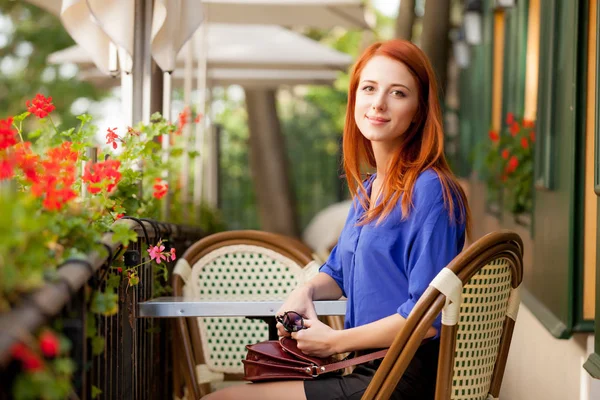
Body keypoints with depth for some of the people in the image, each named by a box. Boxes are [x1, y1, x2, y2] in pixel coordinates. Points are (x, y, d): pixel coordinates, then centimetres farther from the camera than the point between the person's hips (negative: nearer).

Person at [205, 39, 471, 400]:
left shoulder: (429, 191, -15)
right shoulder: (368, 188, 14)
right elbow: (339, 272, 28)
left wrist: (335, 341, -10)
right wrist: (306, 292, 4)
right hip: (367, 370, 9)